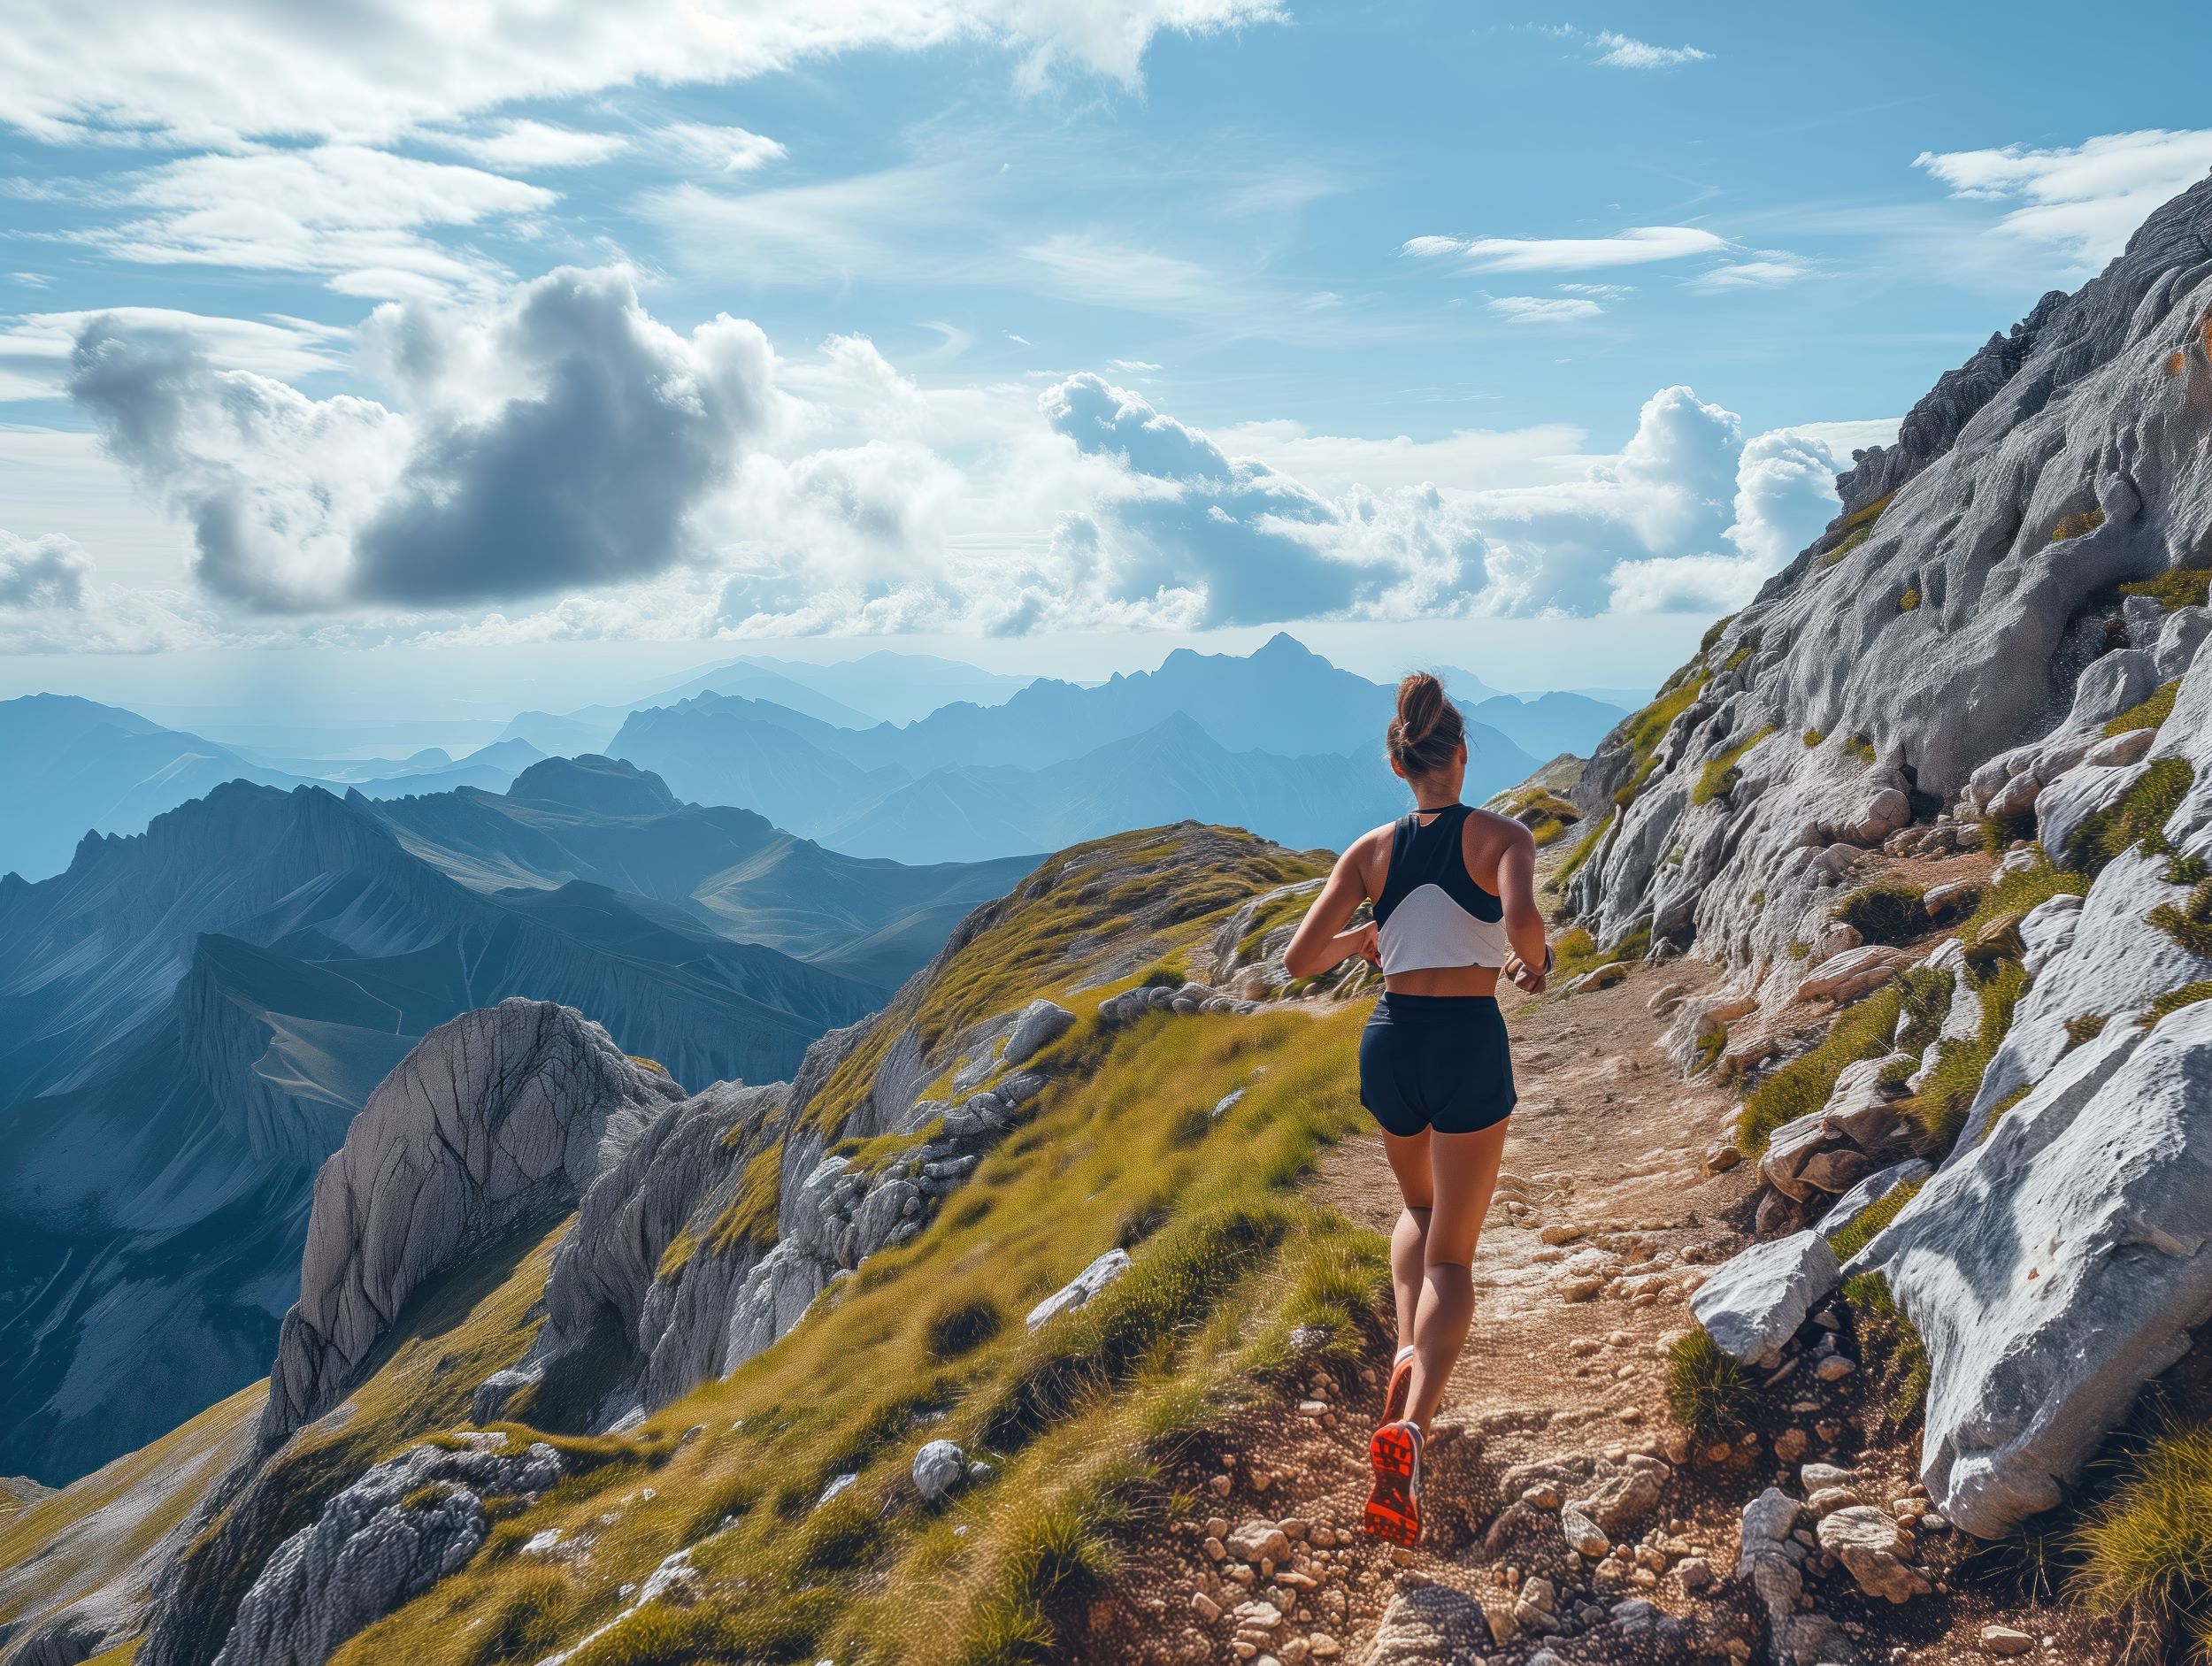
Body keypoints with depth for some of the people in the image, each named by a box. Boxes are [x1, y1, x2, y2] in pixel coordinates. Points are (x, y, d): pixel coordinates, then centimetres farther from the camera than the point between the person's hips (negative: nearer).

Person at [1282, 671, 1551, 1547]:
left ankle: (1410, 1351, 9)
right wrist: (1536, 962, -1)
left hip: (1390, 1039, 3)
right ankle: (1411, 1420, -17)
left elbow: (1299, 960, 0)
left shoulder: (1371, 850, 4)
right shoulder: (1501, 836, -3)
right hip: (1469, 1044, -3)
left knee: (1418, 1209, 31)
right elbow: (1521, 922, -23)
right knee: (1452, 1254, 4)